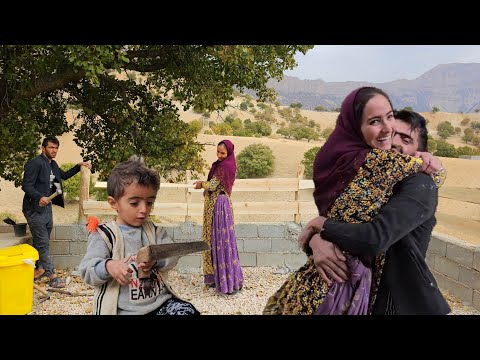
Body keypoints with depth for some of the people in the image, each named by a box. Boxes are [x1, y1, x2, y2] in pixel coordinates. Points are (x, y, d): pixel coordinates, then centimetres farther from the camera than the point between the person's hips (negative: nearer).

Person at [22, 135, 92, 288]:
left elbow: (64, 175, 31)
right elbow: (26, 185, -19)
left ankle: (37, 269, 27)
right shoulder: (35, 163, -13)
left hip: (47, 207, 9)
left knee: (40, 242, 16)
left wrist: (79, 166, 20)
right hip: (35, 209, -9)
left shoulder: (53, 165, 13)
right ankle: (52, 276, -4)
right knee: (43, 243, -6)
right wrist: (39, 197, -34)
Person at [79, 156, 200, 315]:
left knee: (188, 311, -13)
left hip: (160, 301, 4)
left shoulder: (155, 231, 11)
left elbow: (171, 255, 1)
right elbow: (86, 271, -8)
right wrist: (108, 266, -30)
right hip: (124, 309, -3)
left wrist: (156, 260, -21)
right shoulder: (104, 235, -3)